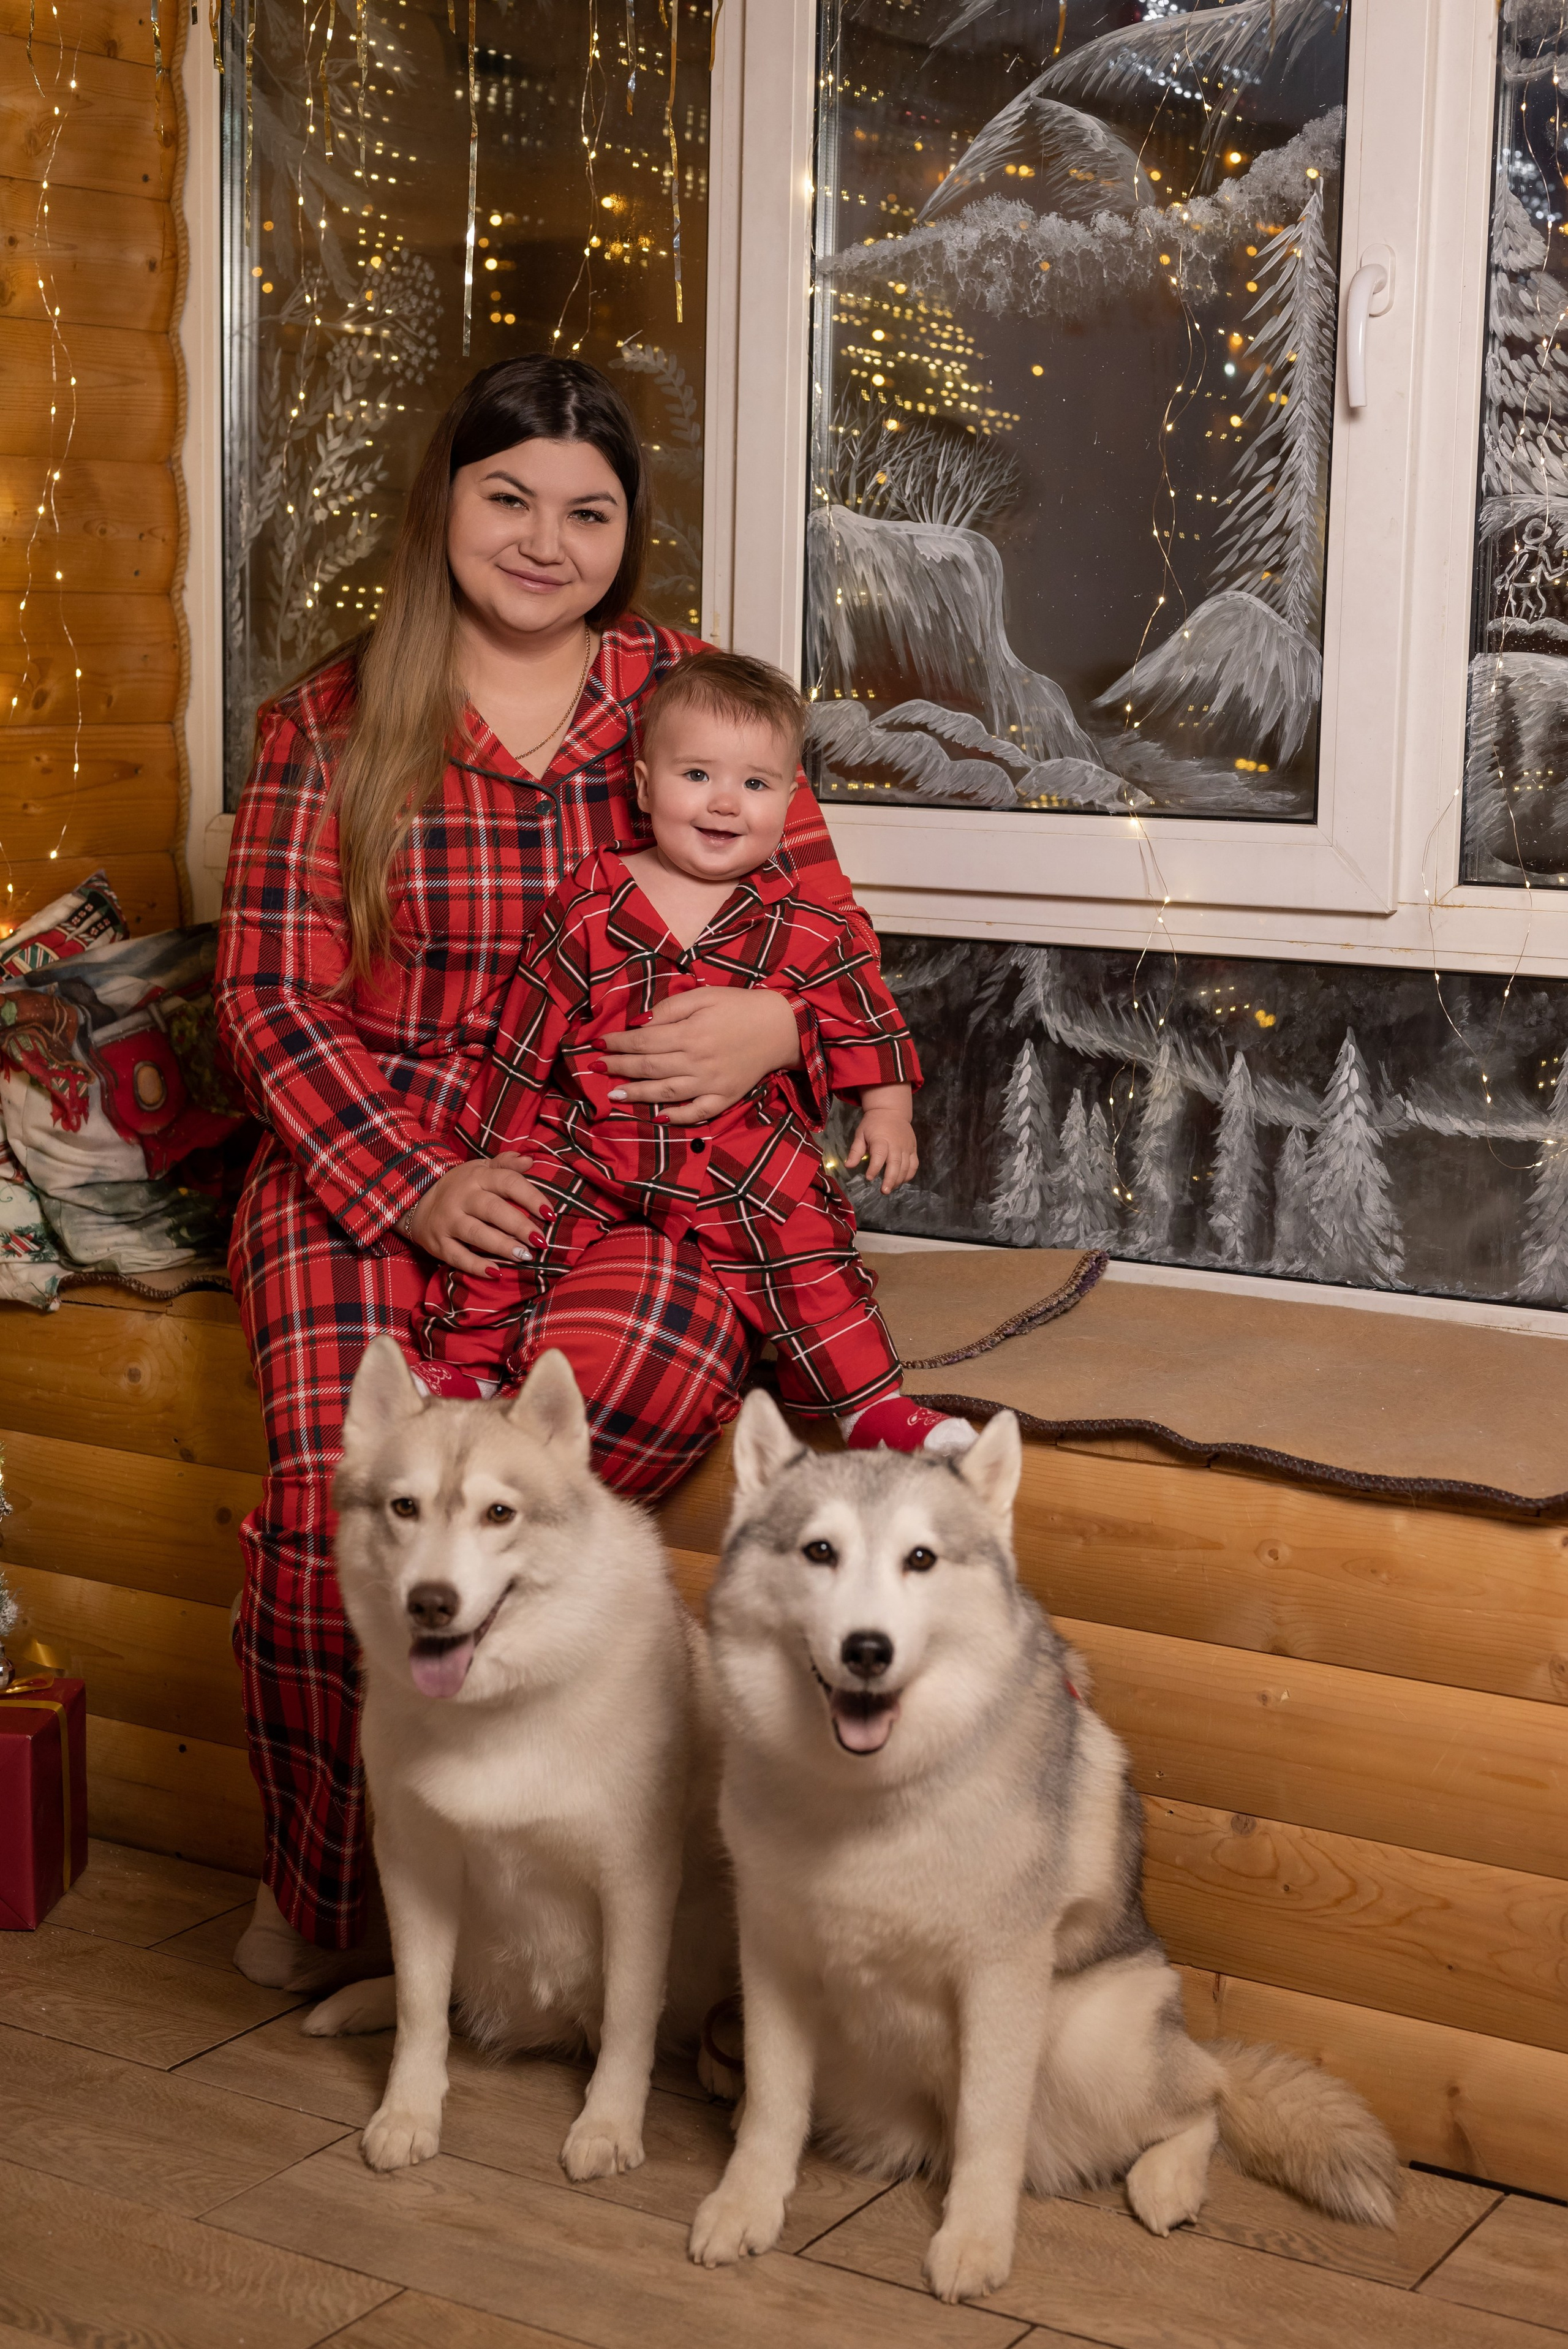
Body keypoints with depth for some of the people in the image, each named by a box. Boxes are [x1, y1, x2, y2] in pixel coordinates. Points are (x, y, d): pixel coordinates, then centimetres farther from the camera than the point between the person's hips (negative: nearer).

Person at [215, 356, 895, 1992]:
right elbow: (271, 1000, 2)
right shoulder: (333, 725, 6)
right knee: (336, 1503, -24)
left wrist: (775, 1023, -13)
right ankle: (318, 1898, 2)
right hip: (367, 1161, -1)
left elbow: (834, 932, 12)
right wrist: (416, 1189, -13)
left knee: (658, 1362, -35)